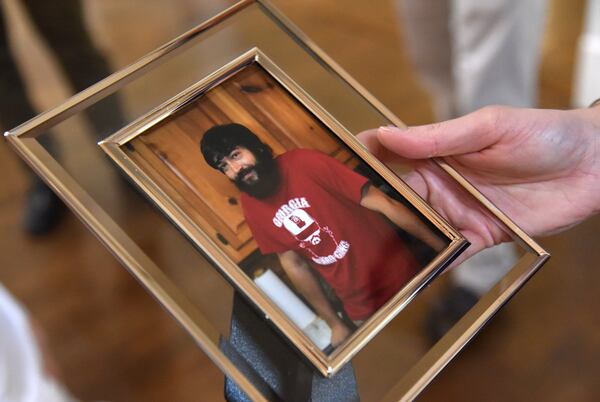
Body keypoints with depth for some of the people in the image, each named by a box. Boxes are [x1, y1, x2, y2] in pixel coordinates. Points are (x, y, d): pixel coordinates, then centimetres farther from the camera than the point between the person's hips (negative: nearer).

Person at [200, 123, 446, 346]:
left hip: (402, 282, -3)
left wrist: (444, 249, -16)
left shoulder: (304, 163, -19)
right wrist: (334, 323, 8)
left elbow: (383, 204, -17)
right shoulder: (251, 207, -4)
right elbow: (294, 264, 6)